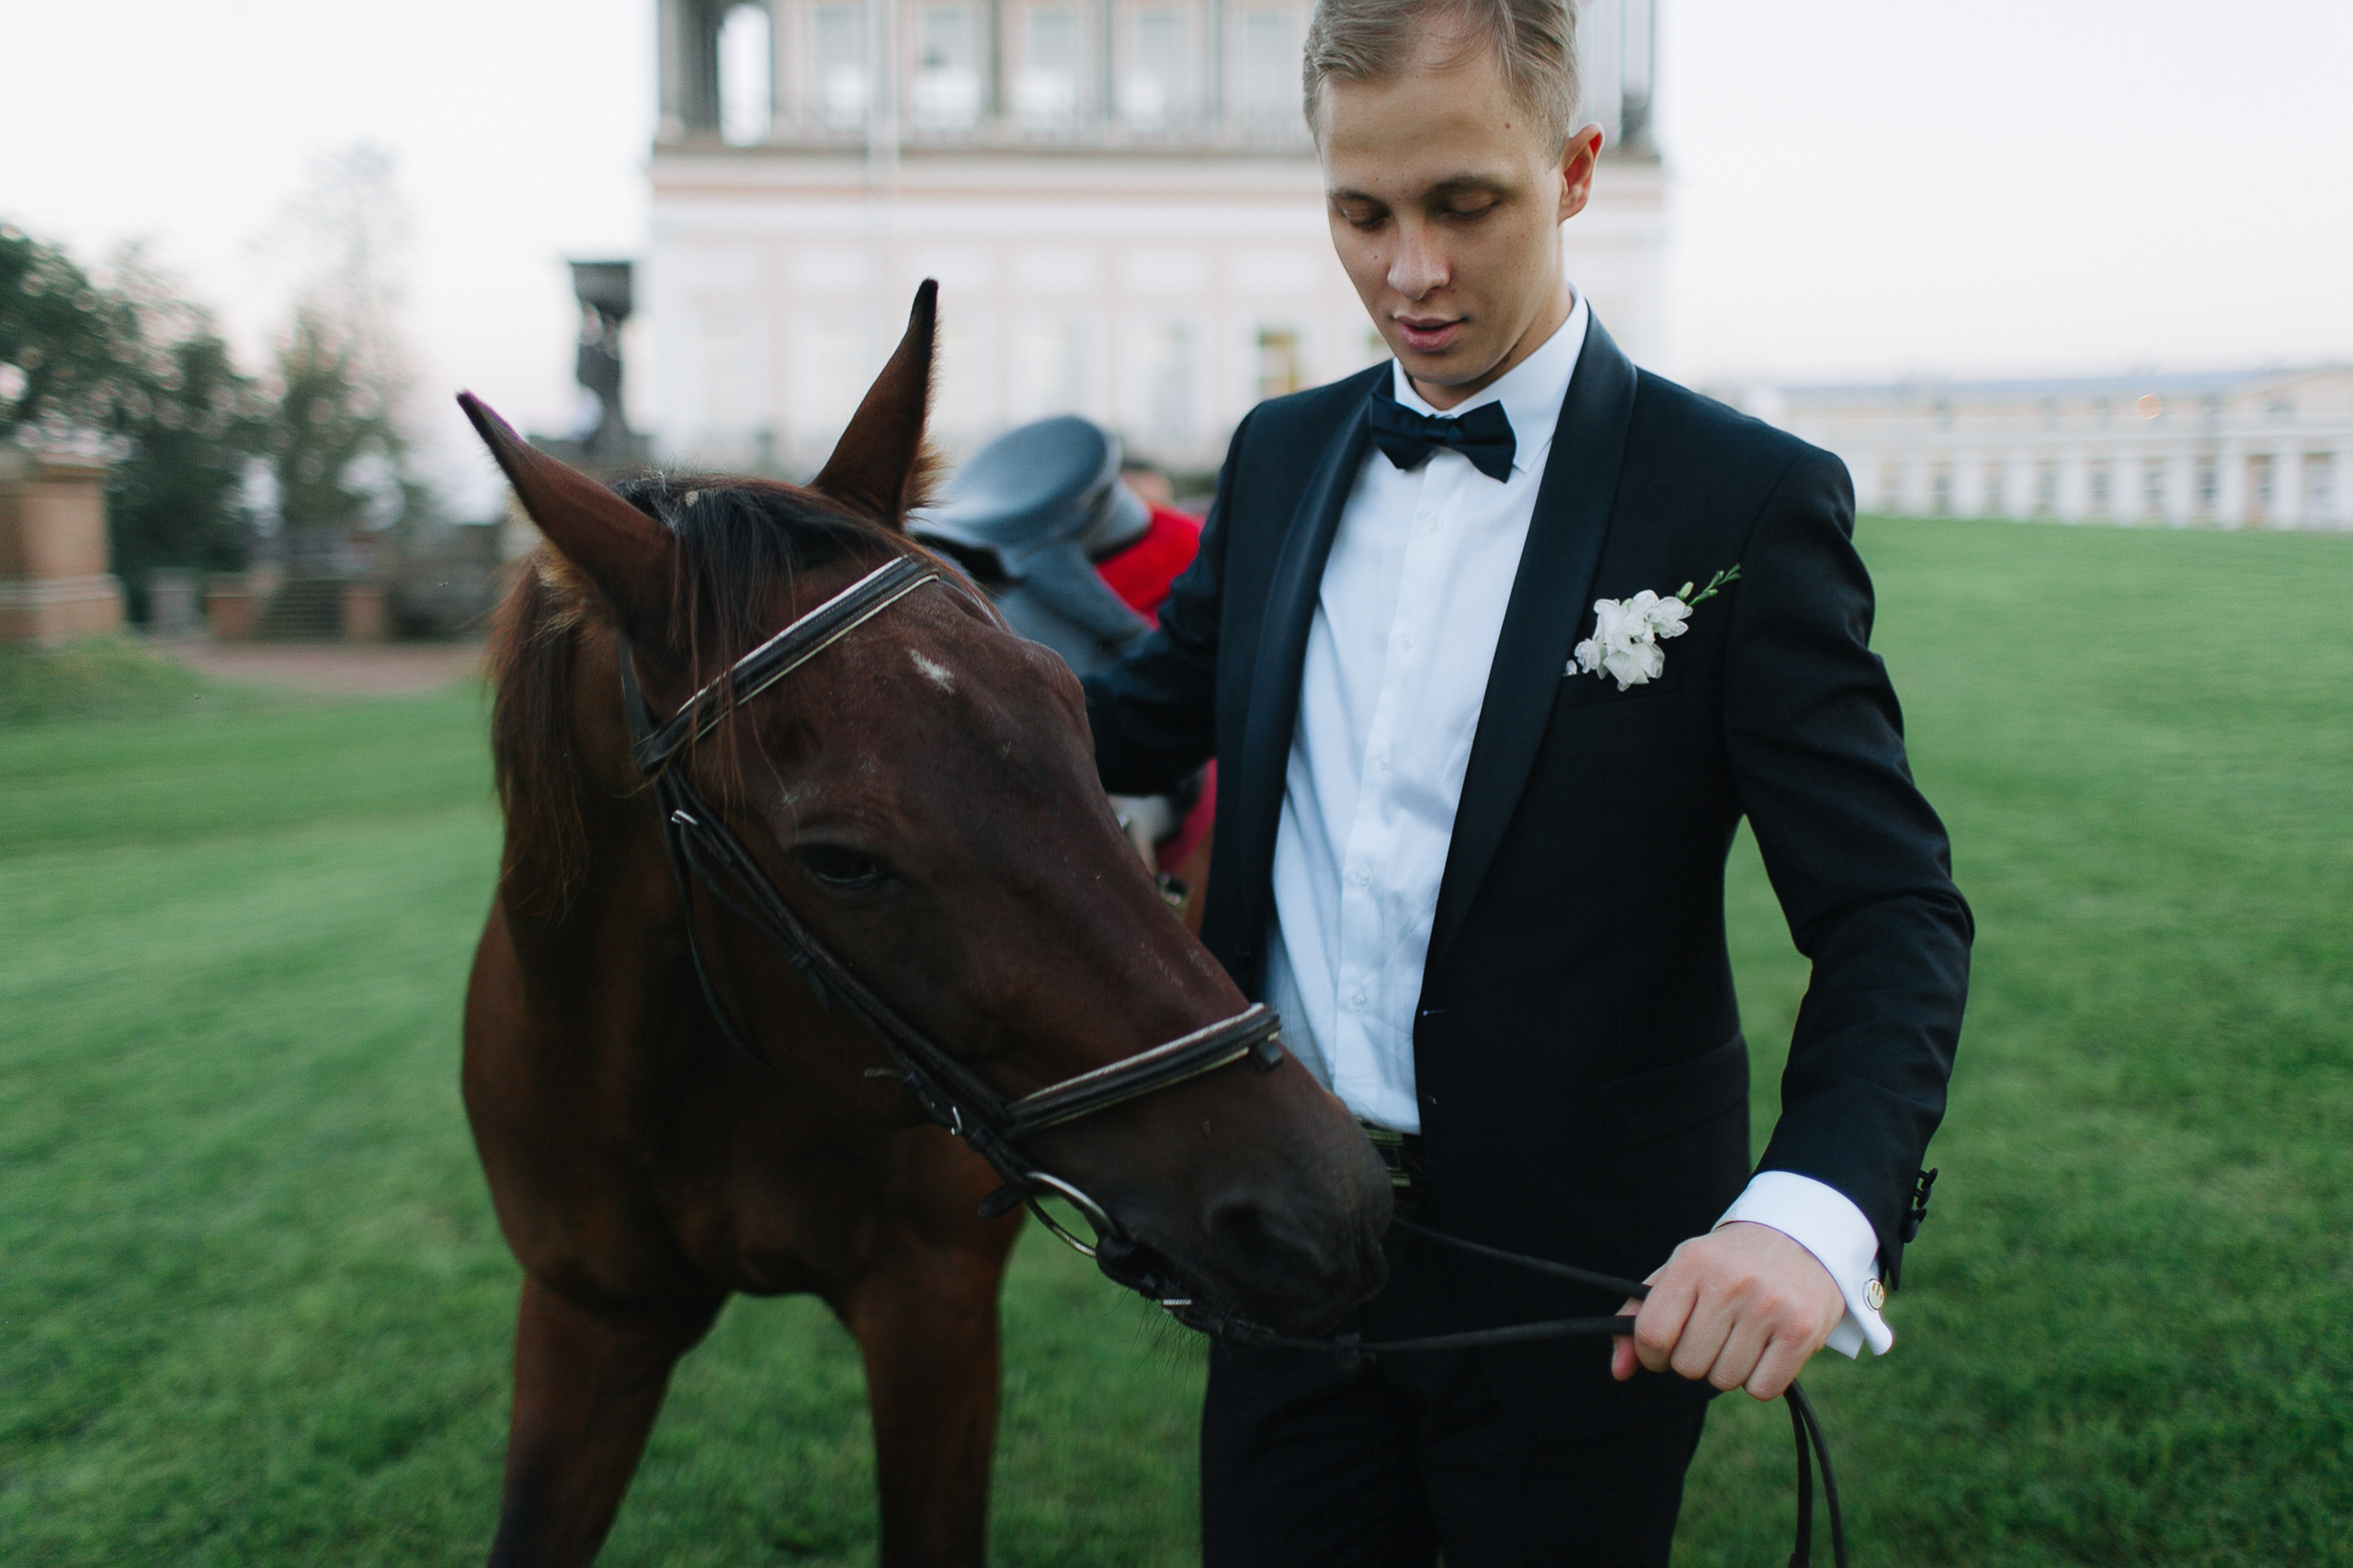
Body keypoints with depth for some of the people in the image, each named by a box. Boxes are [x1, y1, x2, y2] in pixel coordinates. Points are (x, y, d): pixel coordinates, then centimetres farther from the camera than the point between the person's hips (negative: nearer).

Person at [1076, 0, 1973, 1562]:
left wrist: (1814, 1213, -34)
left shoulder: (1747, 500, -13)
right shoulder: (1283, 454, 4)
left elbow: (1896, 916, -16)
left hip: (1589, 1284, -4)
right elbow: (1150, 716, 15)